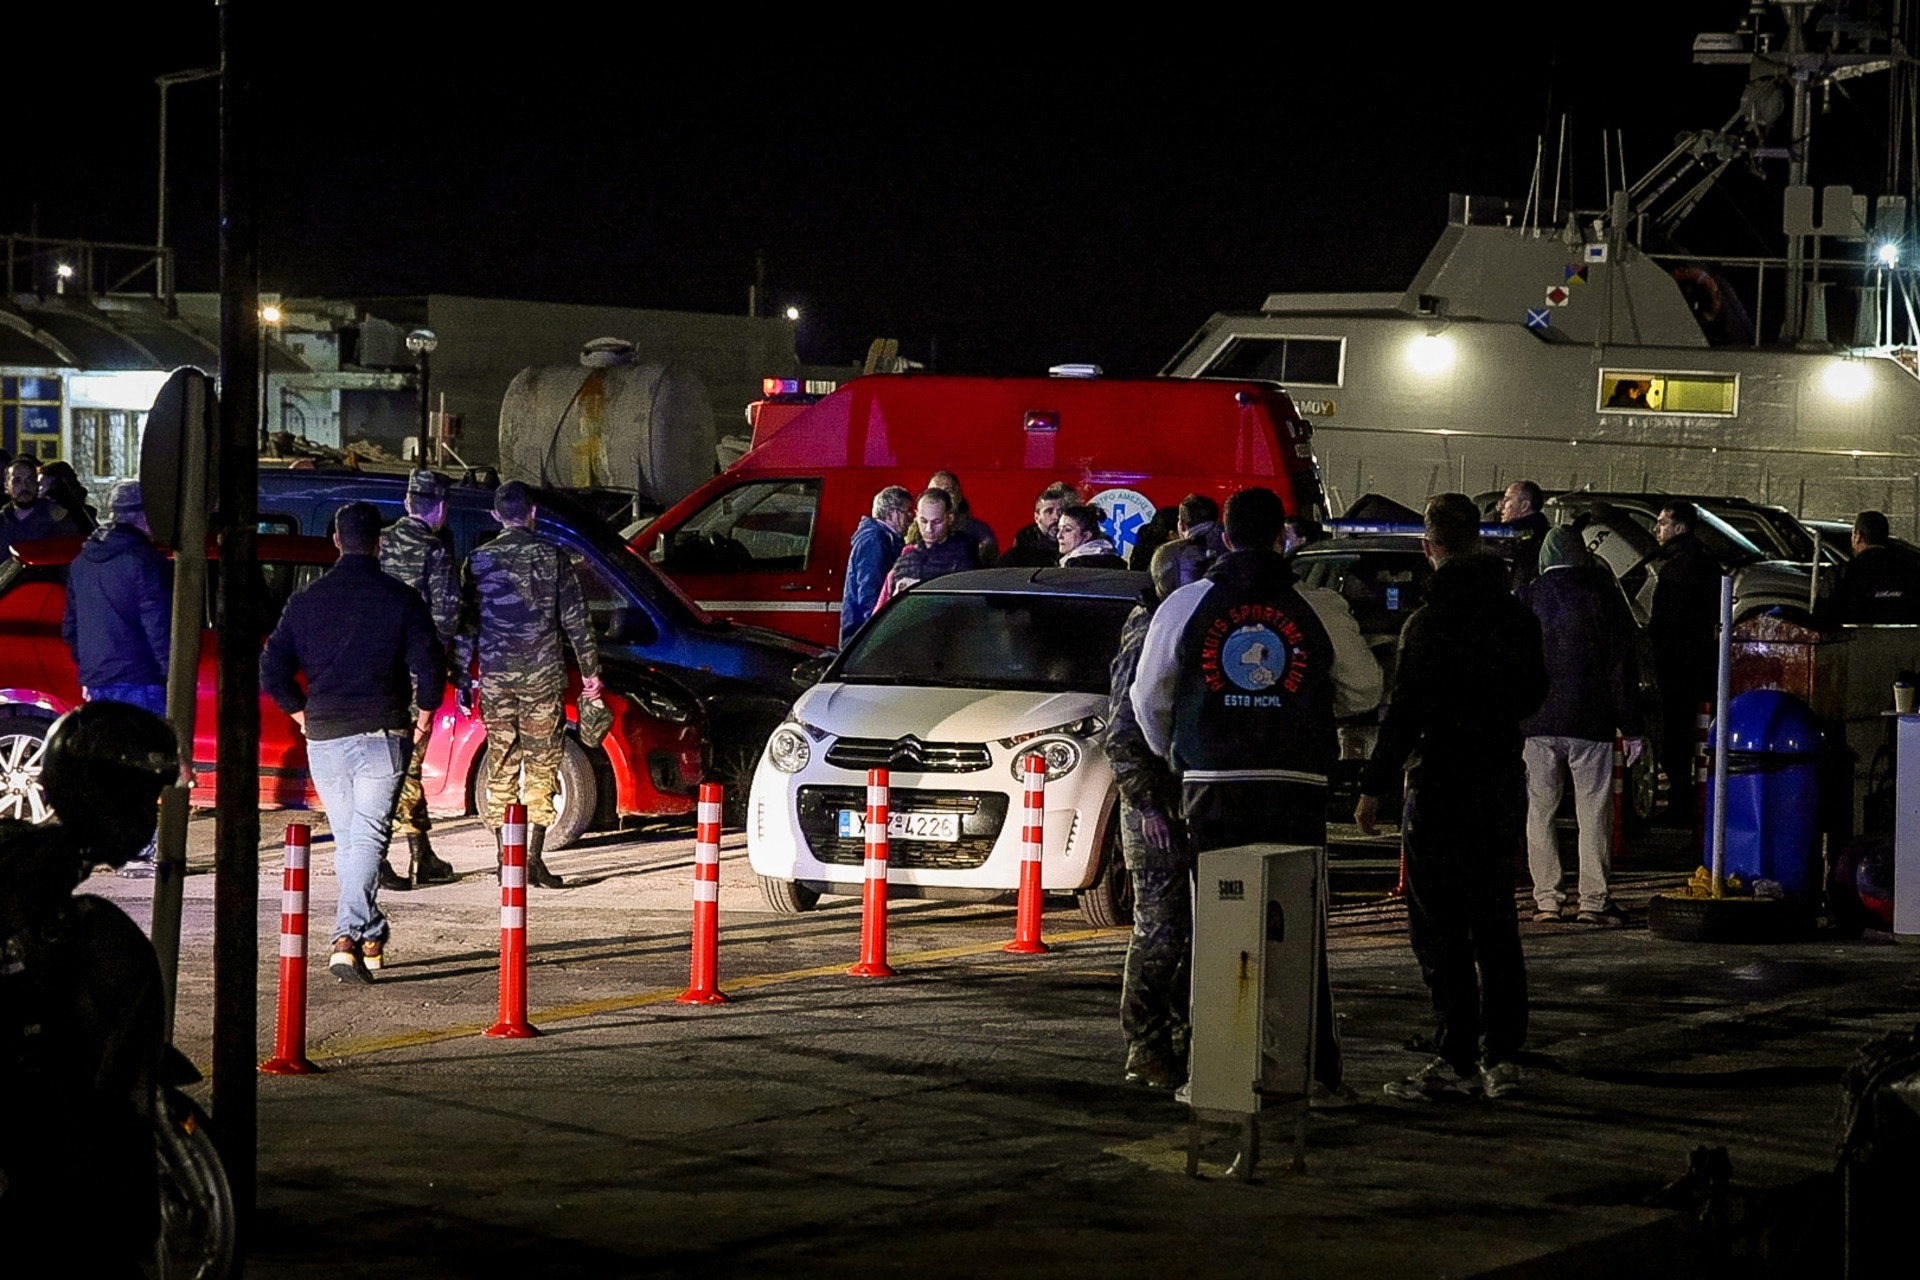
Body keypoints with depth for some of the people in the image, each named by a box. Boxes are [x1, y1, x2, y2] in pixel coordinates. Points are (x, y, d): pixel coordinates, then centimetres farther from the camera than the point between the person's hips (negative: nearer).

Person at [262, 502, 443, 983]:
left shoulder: (305, 601, 6)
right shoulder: (401, 599, -2)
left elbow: (272, 670, 5)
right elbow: (430, 667, -7)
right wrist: (422, 718, 7)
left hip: (323, 738, 3)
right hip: (381, 734, -3)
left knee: (346, 841, 15)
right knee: (368, 838, -6)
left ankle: (371, 938, 18)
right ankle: (349, 935, -22)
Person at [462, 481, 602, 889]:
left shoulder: (479, 560, 2)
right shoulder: (552, 557, -1)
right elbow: (575, 620, -1)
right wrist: (590, 671, 8)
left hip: (494, 675, 2)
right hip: (541, 675, -2)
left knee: (501, 767, 8)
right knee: (541, 767, 2)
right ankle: (534, 859, -4)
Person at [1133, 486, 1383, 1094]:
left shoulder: (1185, 605, 4)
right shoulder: (1321, 610, 2)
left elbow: (1149, 696, 11)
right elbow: (1364, 692, 8)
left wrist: (1171, 755, 28)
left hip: (1211, 788, 0)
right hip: (1296, 788, 0)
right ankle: (1316, 1063, 5)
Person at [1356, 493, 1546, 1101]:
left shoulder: (1429, 623, -15)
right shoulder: (1517, 617, 5)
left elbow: (1404, 713, -16)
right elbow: (1532, 694, 19)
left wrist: (1373, 787, -10)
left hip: (1442, 787, -7)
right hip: (1504, 779, 7)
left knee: (1440, 928, -2)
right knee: (1493, 923, 13)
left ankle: (1457, 1058, -2)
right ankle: (1501, 1055, 13)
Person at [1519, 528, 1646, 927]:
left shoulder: (1526, 599, 5)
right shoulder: (1604, 595, 0)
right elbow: (1623, 666, -1)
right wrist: (1631, 728, 2)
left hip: (1538, 723, 1)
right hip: (1590, 726, -1)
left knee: (1540, 811, 8)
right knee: (1593, 812, 3)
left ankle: (1546, 899, 5)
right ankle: (1593, 900, 1)